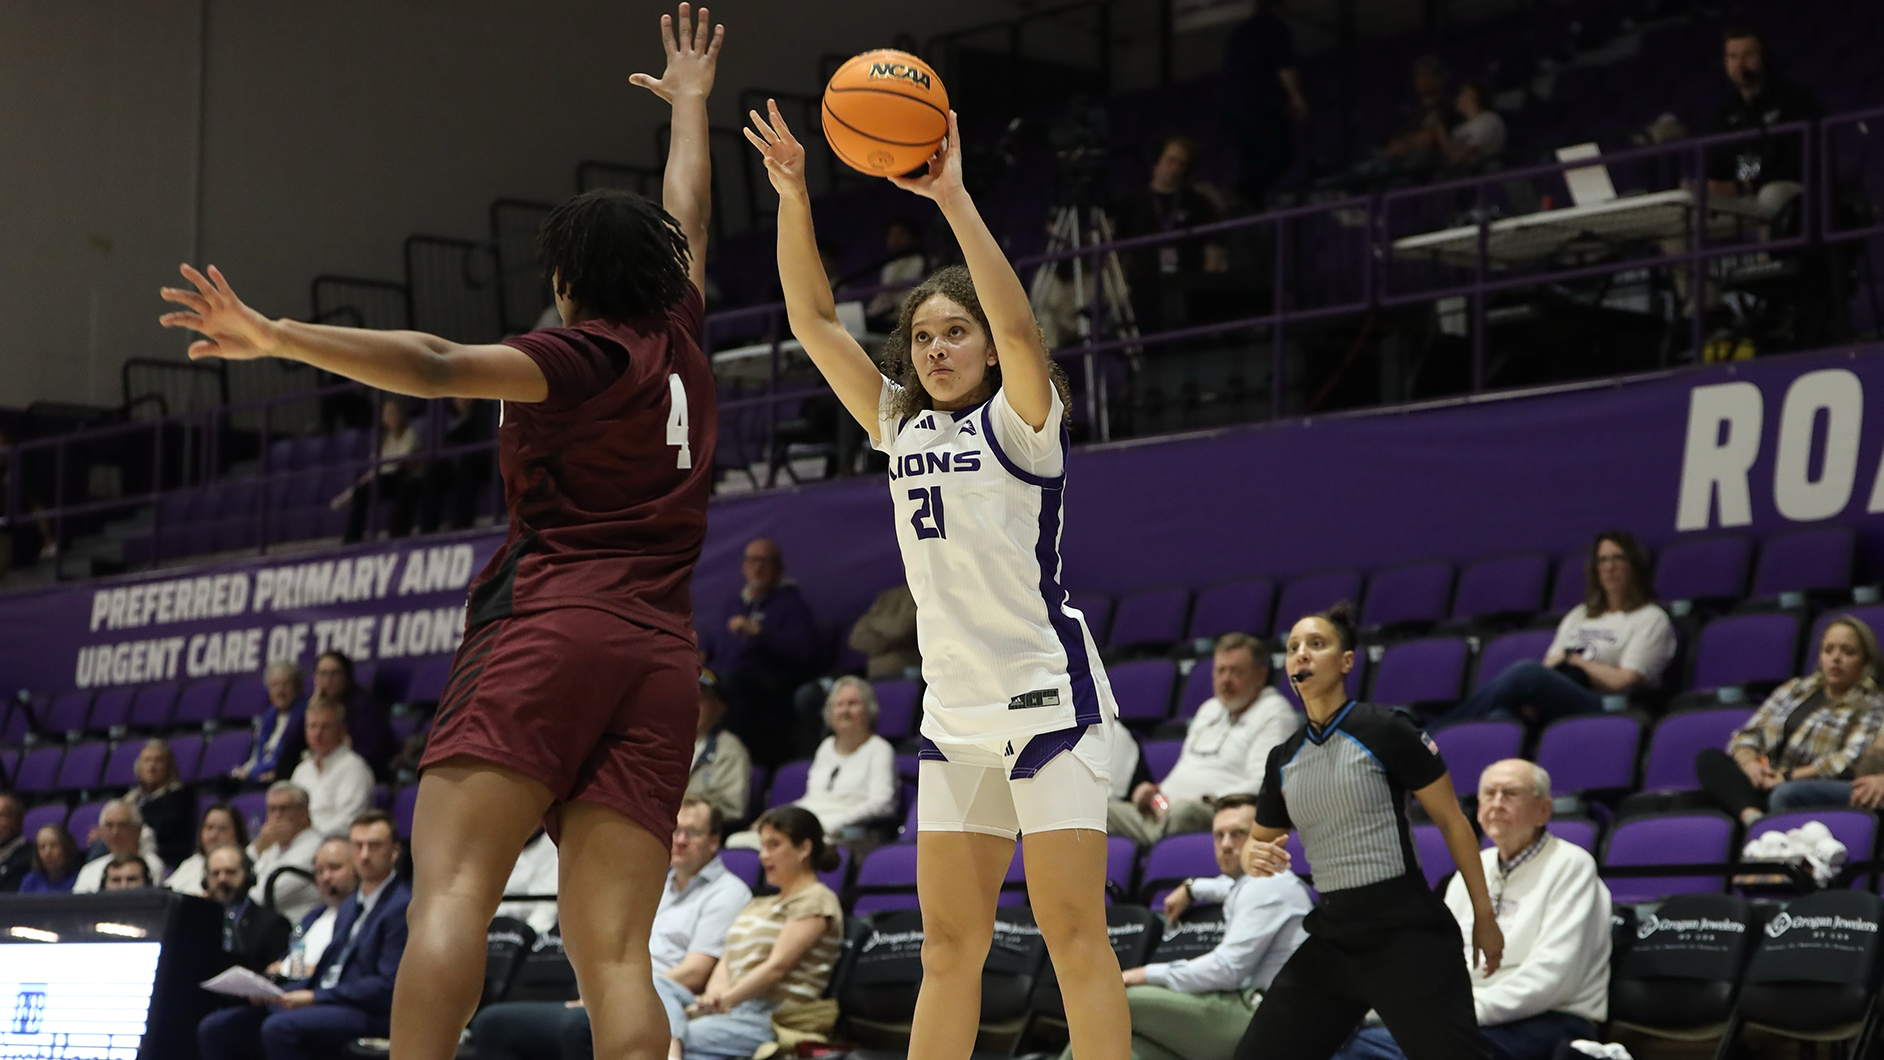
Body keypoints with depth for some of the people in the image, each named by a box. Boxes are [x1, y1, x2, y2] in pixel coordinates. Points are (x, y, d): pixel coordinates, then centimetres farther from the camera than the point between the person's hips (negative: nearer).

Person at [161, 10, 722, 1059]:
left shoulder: (584, 355, 2)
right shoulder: (680, 344, 20)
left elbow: (436, 366, -15)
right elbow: (687, 225, 39)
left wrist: (277, 336, -22)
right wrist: (691, 102, 56)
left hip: (550, 627, -6)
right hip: (661, 656, 6)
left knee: (453, 888, -16)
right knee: (614, 953, -4)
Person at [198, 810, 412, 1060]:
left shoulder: (401, 907, -6)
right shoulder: (351, 906, 25)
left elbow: (387, 986, -14)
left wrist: (315, 997, -15)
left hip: (363, 1012, -9)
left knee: (278, 1028, -36)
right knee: (214, 1028, -3)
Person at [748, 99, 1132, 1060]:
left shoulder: (1020, 422, -3)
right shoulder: (901, 426, 13)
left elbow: (1017, 325, -22)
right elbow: (812, 320, 8)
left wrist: (952, 198, -26)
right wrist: (793, 196, -3)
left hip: (1045, 698, -6)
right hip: (954, 710, 6)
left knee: (1072, 933, -9)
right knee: (948, 946, 6)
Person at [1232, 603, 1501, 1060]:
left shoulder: (1386, 729, -7)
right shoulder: (1284, 758, 10)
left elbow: (1452, 820, -3)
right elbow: (1258, 842, 22)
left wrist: (1484, 916, -4)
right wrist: (1254, 856, -3)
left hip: (1404, 935, -6)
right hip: (1333, 936, 6)